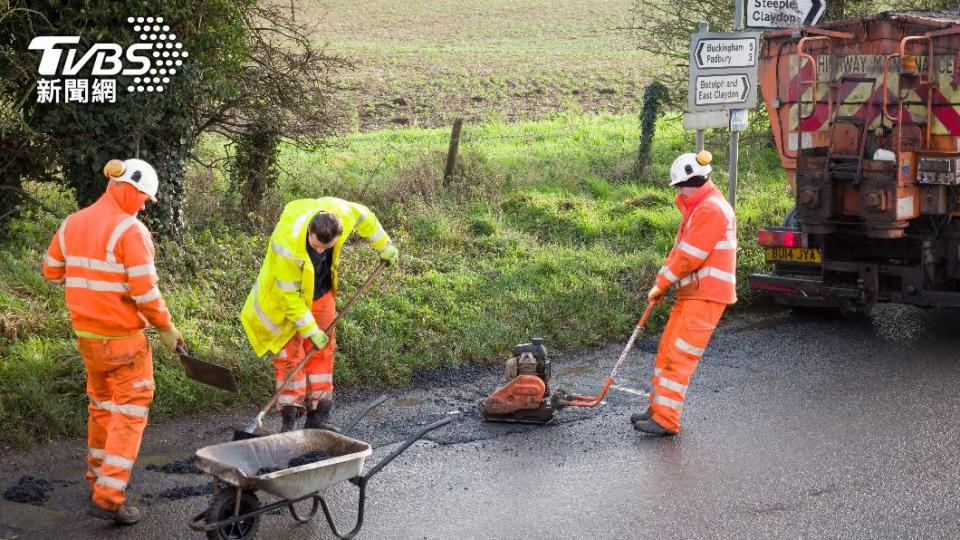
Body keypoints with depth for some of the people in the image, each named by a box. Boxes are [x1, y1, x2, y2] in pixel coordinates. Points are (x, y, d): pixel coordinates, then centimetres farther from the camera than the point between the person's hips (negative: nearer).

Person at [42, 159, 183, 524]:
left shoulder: (72, 224, 4)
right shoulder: (131, 230, -17)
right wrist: (165, 328, -7)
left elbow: (52, 271, 13)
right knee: (131, 410, 0)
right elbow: (145, 291, -19)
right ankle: (108, 497, -5)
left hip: (86, 332, 7)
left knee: (101, 403, 22)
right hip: (122, 336, -7)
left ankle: (98, 477, 34)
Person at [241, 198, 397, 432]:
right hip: (287, 299, -5)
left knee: (322, 352, 6)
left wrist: (384, 246, 9)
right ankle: (289, 419, 0)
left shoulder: (339, 212, -27)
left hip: (321, 294, 5)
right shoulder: (288, 246, -39)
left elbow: (364, 217, -2)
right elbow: (289, 295, -30)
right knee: (290, 355, -7)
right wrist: (310, 330, -26)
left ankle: (317, 417, 13)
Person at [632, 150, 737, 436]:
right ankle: (659, 409, 20)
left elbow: (690, 257, -19)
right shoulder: (699, 207, 19)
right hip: (691, 292, 10)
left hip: (707, 294, -10)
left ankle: (667, 420, -7)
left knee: (680, 356, -10)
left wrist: (661, 283, -9)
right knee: (667, 350, 12)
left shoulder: (711, 209, -16)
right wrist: (662, 281, 5)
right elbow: (681, 249, 18)